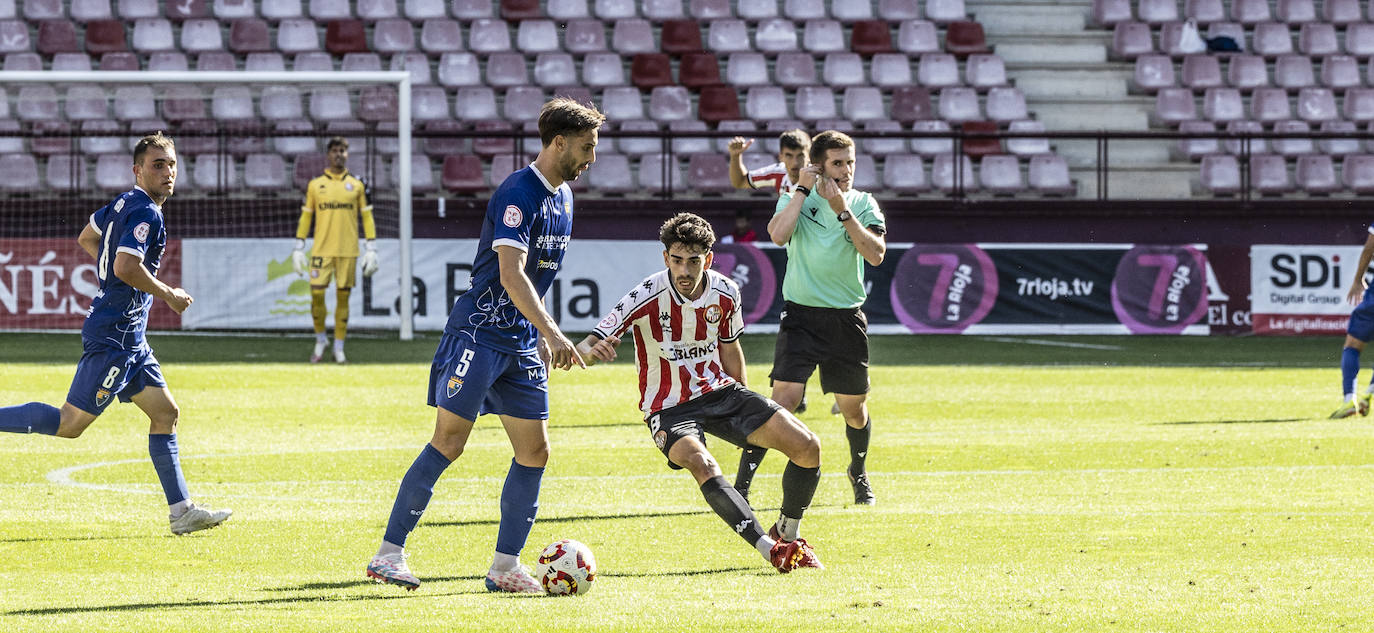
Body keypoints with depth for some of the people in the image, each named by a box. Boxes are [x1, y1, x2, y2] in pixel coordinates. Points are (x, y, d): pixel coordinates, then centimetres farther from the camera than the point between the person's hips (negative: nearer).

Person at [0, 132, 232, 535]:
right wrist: (167, 294, -15)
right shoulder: (146, 213, -16)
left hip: (128, 337, 11)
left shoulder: (125, 203, 13)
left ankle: (181, 511, 9)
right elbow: (125, 266, -28)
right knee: (70, 424, -8)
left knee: (165, 412, 9)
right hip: (115, 334, -11)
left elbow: (86, 238, 27)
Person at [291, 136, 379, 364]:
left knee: (343, 296, 1)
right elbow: (305, 217, 9)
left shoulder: (357, 185, 6)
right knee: (317, 294, -7)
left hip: (348, 251, 0)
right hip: (321, 249, 0)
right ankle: (320, 339, 15)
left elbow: (367, 217, 8)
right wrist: (299, 248, 5)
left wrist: (372, 249, 1)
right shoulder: (315, 185, 6)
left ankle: (339, 348, 7)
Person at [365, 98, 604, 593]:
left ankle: (505, 566, 8)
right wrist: (551, 331, -31)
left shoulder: (562, 197, 13)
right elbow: (510, 275, -25)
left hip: (523, 344, 9)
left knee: (535, 449, 2)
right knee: (448, 442, -11)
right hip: (479, 332, -9)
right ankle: (389, 553, -6)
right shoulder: (518, 193, -16)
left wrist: (543, 338, 23)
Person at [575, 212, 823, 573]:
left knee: (806, 445, -9)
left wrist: (745, 409, 19)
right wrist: (592, 350, -47)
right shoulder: (647, 297, -20)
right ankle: (771, 551, -34)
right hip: (669, 410, -5)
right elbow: (586, 348, -23)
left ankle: (789, 536, 15)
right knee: (702, 465, -36)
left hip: (720, 392, 5)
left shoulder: (725, 293, -5)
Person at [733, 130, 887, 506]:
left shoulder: (863, 204, 5)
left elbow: (876, 254, -9)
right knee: (784, 400, -17)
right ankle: (741, 485, -14)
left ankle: (859, 475, 39)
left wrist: (842, 211, -13)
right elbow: (778, 235, -18)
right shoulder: (796, 199, 1)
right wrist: (803, 190, -14)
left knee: (854, 408, 11)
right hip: (801, 316, -2)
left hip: (847, 320, 3)